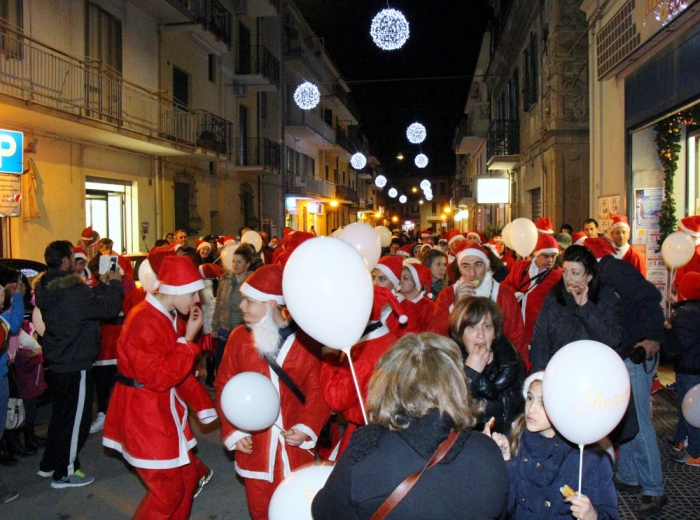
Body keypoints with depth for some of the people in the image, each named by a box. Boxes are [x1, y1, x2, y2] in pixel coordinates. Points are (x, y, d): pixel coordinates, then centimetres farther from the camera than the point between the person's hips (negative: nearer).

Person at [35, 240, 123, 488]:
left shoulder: (45, 288, 3)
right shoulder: (73, 290, -26)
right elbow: (109, 308, -21)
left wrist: (102, 284, 13)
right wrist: (115, 283, -6)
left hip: (57, 362, 9)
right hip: (76, 365, -9)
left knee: (61, 414, 24)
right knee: (76, 418, 5)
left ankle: (49, 463, 36)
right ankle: (64, 472, 16)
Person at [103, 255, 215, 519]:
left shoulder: (170, 316, 7)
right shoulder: (143, 322, -25)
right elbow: (159, 377, -29)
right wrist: (188, 339, -24)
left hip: (165, 412, 9)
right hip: (143, 415, -9)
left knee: (186, 477, 17)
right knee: (168, 490, -2)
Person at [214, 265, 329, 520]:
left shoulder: (306, 339, -8)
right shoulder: (239, 337, -3)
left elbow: (318, 390, -6)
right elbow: (224, 386, 1)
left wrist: (307, 427, -17)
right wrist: (233, 431, -7)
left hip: (294, 443, -1)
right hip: (254, 443, 2)